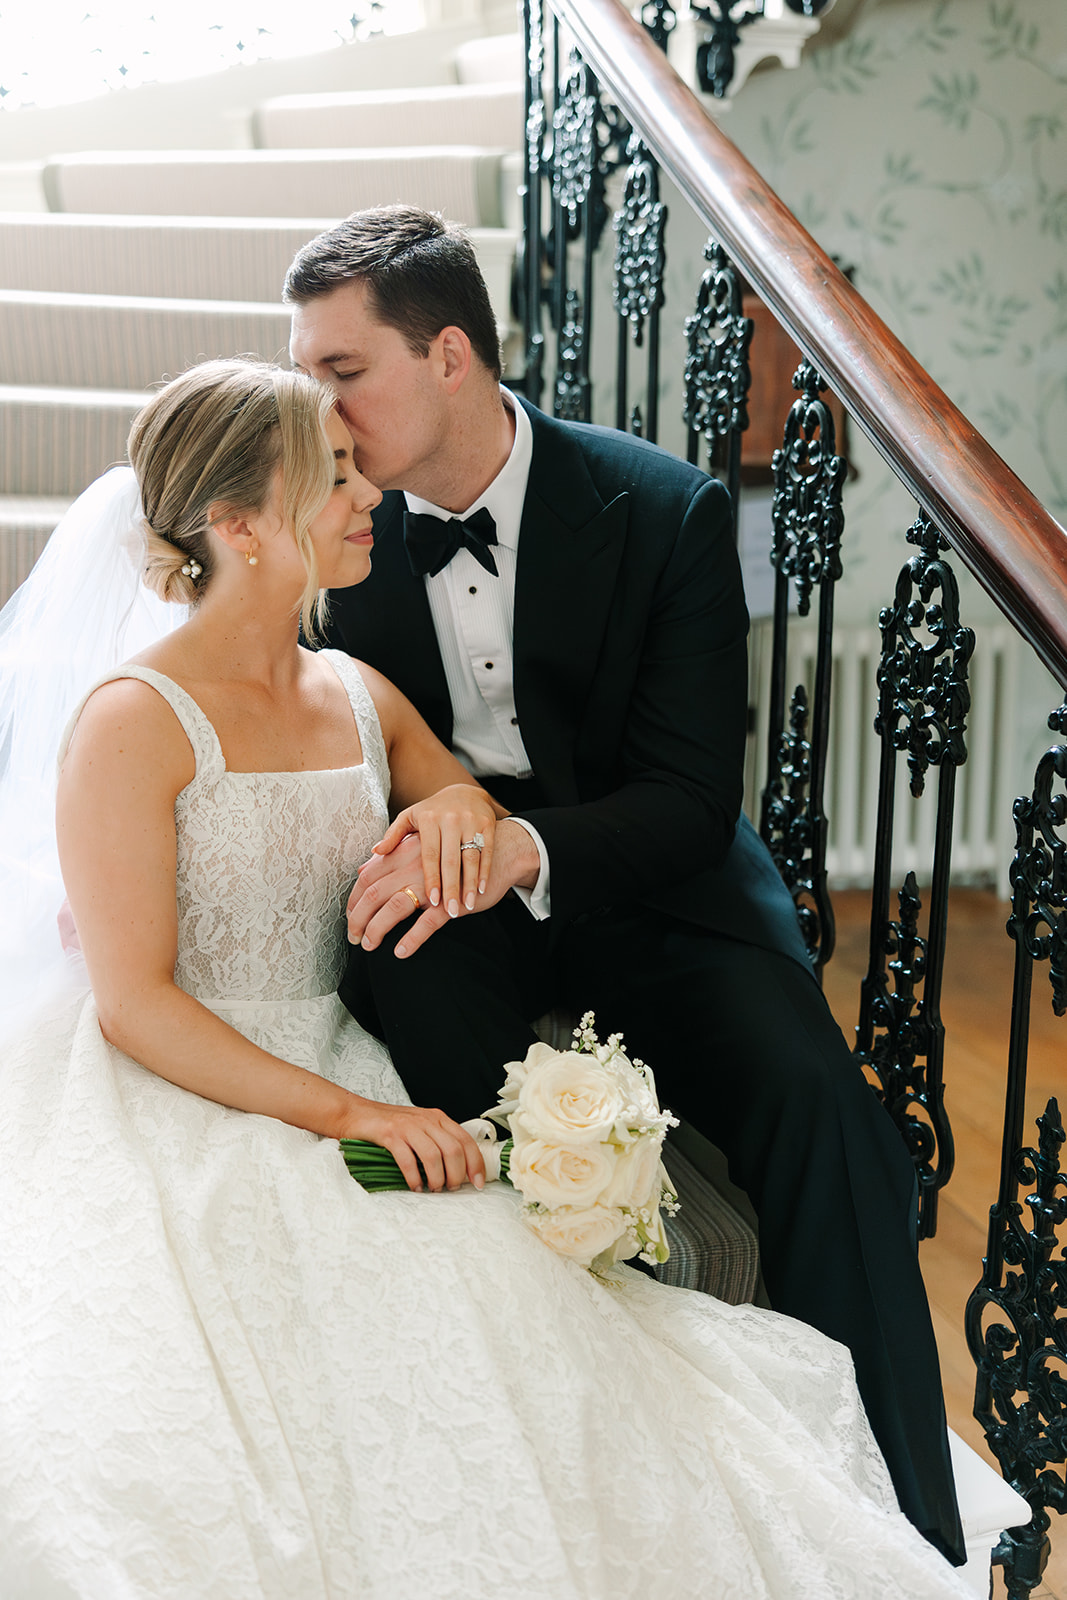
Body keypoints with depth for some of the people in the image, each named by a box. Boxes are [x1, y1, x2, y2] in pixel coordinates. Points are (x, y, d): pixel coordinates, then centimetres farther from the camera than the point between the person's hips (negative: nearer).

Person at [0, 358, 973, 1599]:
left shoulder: (361, 700, 12)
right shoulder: (134, 722, -8)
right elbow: (132, 1002, -12)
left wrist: (468, 809, -4)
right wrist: (342, 1111, -20)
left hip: (339, 1097, 6)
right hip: (176, 1117, -5)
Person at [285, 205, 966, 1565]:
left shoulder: (665, 512, -9)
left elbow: (691, 800, -13)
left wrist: (522, 846, -33)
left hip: (641, 890, -1)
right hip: (442, 890, 2)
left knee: (813, 1105, -26)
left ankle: (903, 1528, -10)